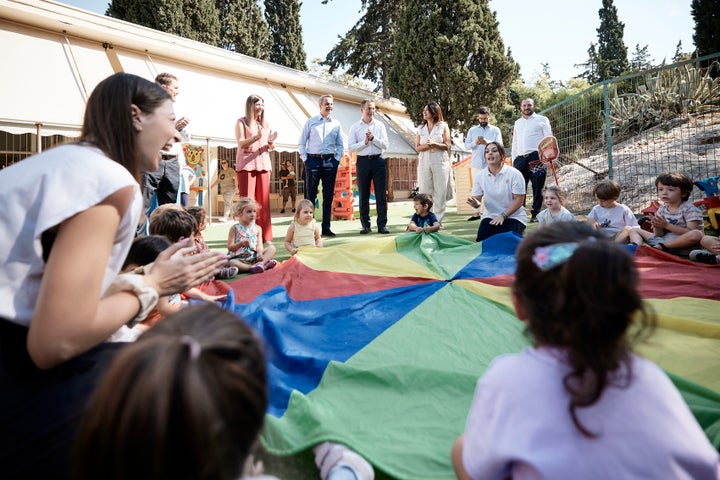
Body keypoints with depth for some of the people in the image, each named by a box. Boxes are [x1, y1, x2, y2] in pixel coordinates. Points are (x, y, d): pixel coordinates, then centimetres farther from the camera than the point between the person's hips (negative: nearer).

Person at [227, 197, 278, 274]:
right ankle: (264, 265, -38)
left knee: (272, 247, -10)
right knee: (231, 263, -35)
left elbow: (259, 245, -2)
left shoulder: (257, 228, 7)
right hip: (239, 258, -3)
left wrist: (260, 253, -26)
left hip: (254, 257, 3)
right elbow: (230, 247, -5)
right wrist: (241, 243, -24)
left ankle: (261, 263, -37)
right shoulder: (234, 228, 0)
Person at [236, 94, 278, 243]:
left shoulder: (266, 124, 19)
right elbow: (241, 143, -8)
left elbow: (271, 147, 15)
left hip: (263, 163, 4)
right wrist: (256, 137, -24)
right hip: (246, 164, -4)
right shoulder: (241, 122, 5)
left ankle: (265, 236, 4)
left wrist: (271, 142, -8)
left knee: (264, 200, 1)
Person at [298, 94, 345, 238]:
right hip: (313, 161, -2)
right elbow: (301, 143, 7)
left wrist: (337, 159, 4)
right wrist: (305, 159, -2)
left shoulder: (336, 124, 12)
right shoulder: (310, 122, 6)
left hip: (330, 162, 2)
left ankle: (326, 228, 10)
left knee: (328, 196, 3)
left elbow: (340, 145, 16)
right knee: (310, 195, -2)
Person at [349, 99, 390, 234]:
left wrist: (373, 138, -12)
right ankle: (365, 225, 12)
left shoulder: (380, 125, 9)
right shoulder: (355, 127, 6)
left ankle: (382, 224, 3)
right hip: (363, 161, 0)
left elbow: (385, 145, 0)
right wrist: (364, 142, -14)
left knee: (381, 195, -1)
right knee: (363, 195, 4)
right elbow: (351, 147, -3)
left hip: (378, 161, 0)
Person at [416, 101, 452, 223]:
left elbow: (447, 146, 0)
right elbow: (417, 147, 7)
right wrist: (427, 145, -13)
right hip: (424, 162, 2)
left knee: (440, 192, -3)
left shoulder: (443, 126, 7)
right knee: (425, 191, -1)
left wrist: (434, 144, -16)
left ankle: (438, 220, 2)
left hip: (440, 162, -2)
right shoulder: (421, 128, 15)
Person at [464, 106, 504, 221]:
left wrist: (487, 142, -21)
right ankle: (477, 212, 10)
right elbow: (466, 146, 6)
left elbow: (500, 145, -4)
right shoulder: (472, 130, 14)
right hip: (476, 164, 2)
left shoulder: (495, 130, 8)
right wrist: (475, 143, -14)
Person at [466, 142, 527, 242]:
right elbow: (476, 198, 3)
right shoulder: (480, 176, 1)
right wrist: (476, 204, -23)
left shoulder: (514, 174, -12)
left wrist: (503, 216, -21)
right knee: (481, 241, -18)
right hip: (490, 216, 3)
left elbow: (519, 200, -13)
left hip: (513, 216, -3)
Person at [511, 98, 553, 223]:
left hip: (536, 157, -4)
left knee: (537, 187, -2)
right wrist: (514, 159, 15)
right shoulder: (517, 123, 21)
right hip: (520, 158, 4)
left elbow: (548, 138, 2)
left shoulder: (542, 120, 8)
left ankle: (535, 215, 3)